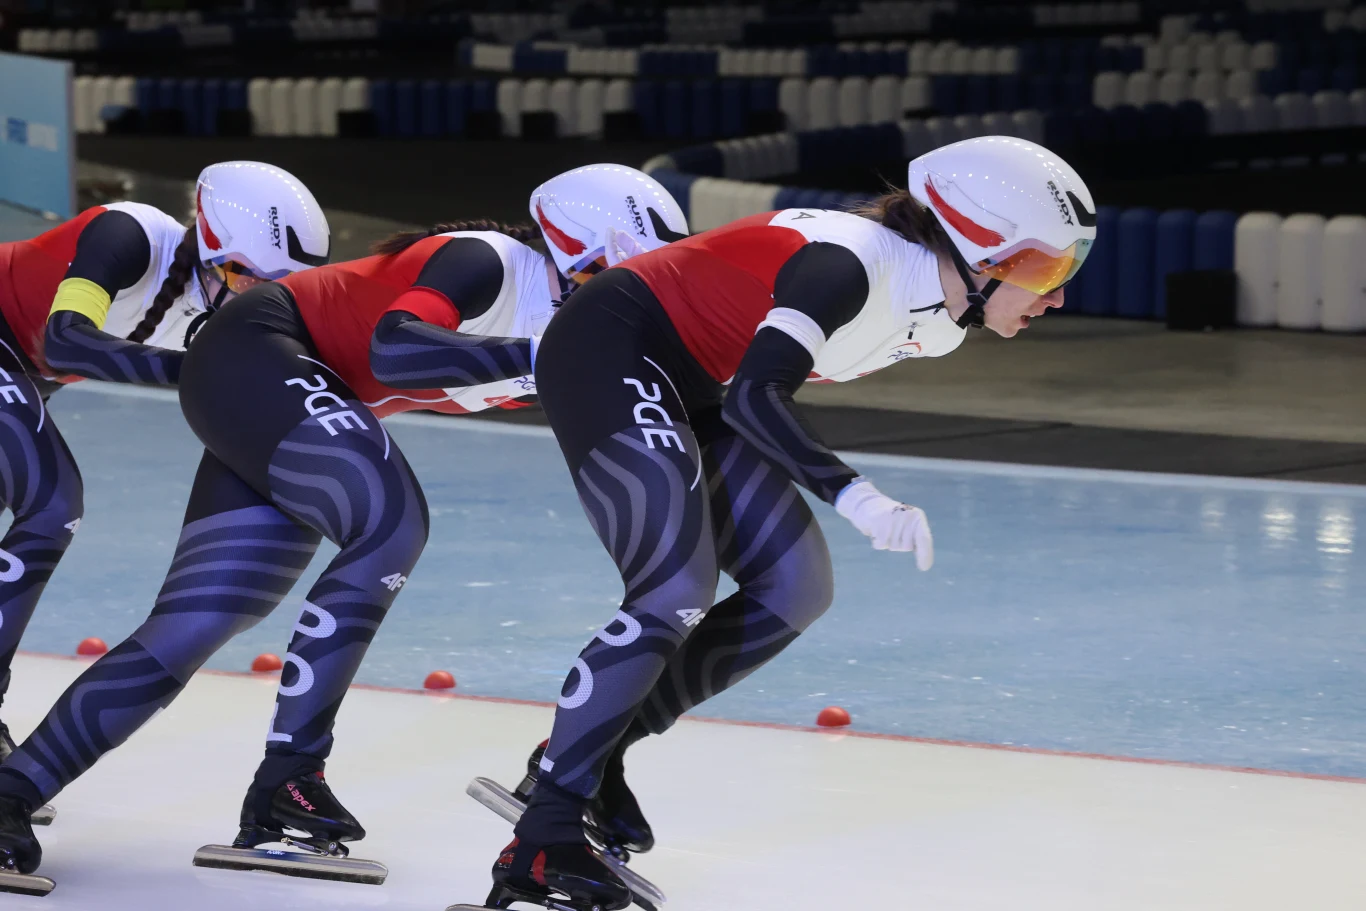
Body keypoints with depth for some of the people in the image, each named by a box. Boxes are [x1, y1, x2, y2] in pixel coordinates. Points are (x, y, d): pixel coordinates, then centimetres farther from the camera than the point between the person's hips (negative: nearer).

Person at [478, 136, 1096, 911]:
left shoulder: (939, 318, 0)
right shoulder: (851, 266, -28)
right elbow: (754, 396, -36)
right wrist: (851, 494, -41)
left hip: (690, 385, 10)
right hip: (609, 354, -10)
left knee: (794, 589, 4)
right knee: (675, 597, -21)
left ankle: (592, 751, 12)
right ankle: (539, 845, -16)